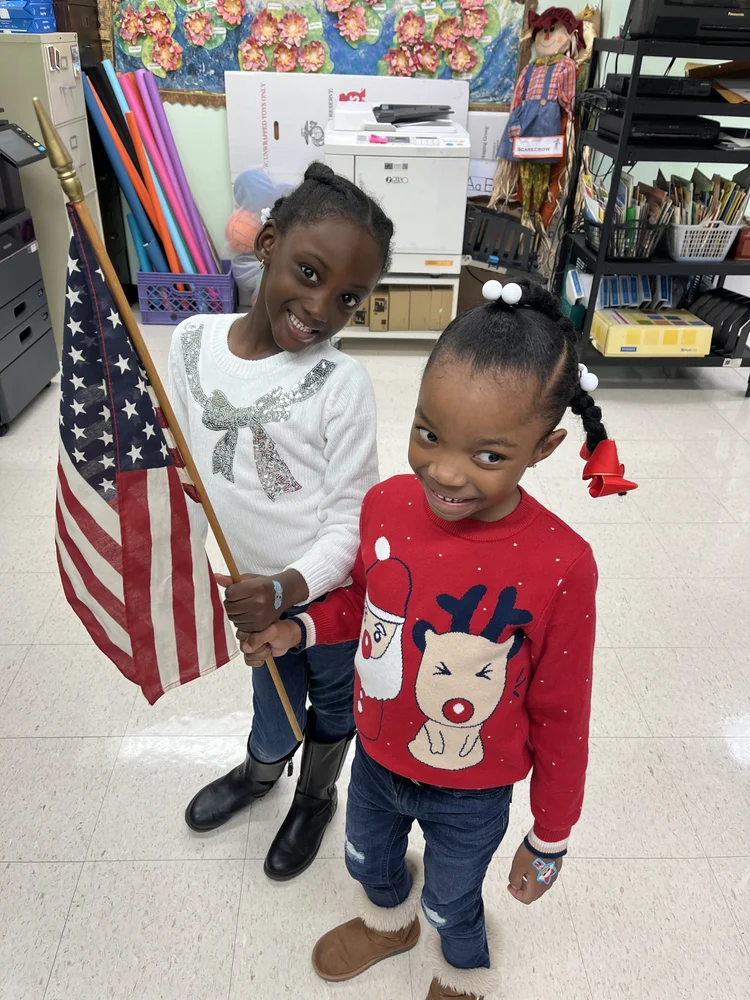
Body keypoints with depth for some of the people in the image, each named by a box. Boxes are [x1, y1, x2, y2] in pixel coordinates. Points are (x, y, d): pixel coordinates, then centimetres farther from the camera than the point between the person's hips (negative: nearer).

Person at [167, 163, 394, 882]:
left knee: (331, 703, 23)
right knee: (271, 688, 31)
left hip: (327, 592, -4)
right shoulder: (193, 341, -11)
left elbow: (350, 521, -21)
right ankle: (260, 770, 63)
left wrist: (287, 588, -33)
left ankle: (316, 797, 55)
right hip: (252, 592, 4)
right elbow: (184, 466, 1)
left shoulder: (341, 383, -25)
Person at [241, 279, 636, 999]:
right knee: (367, 860, 32)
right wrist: (302, 628, -15)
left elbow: (559, 715, -17)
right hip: (375, 758, 4)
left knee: (450, 905, 26)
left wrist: (550, 838, -5)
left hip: (470, 795, -3)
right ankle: (388, 919, 70)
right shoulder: (385, 506, -21)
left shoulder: (560, 567, -32)